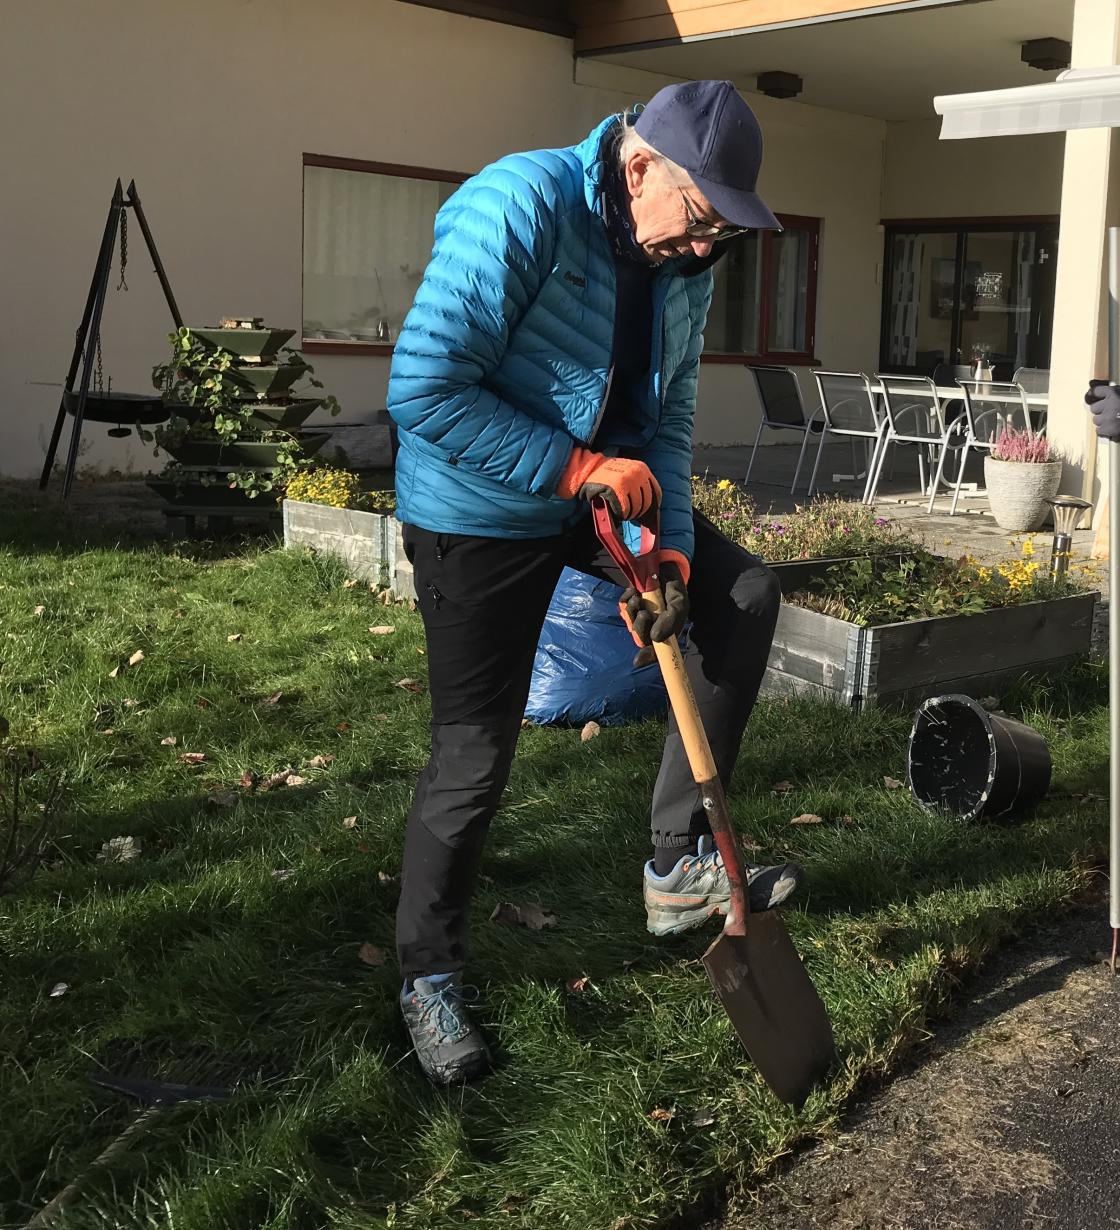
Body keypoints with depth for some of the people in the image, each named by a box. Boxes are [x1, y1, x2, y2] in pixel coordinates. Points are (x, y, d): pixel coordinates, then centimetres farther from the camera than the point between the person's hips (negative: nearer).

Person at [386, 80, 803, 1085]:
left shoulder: (686, 260, -2)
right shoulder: (519, 207, -26)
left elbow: (669, 418, 2)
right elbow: (424, 390, -29)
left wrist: (672, 549, -13)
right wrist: (579, 467, -28)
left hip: (603, 489, 8)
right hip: (480, 513, -7)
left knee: (745, 596, 2)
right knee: (475, 753, -2)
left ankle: (679, 865, 10)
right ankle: (430, 976, 21)